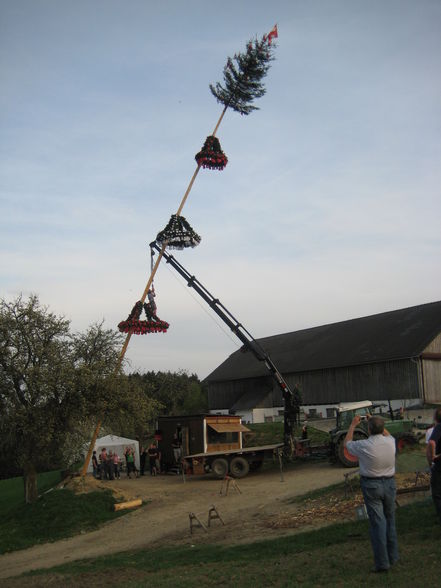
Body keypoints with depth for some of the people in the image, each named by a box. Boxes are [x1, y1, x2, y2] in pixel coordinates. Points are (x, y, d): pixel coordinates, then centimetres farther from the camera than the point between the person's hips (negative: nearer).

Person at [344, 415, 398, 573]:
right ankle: (392, 556, 26)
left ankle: (382, 562, -1)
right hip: (389, 483, 4)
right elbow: (388, 434, 22)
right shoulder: (390, 442, -6)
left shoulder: (363, 446, -15)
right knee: (390, 520, 17)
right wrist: (377, 421, 28)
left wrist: (353, 425, 19)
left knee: (377, 522, -2)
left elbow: (347, 443, 8)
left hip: (371, 485, -4)